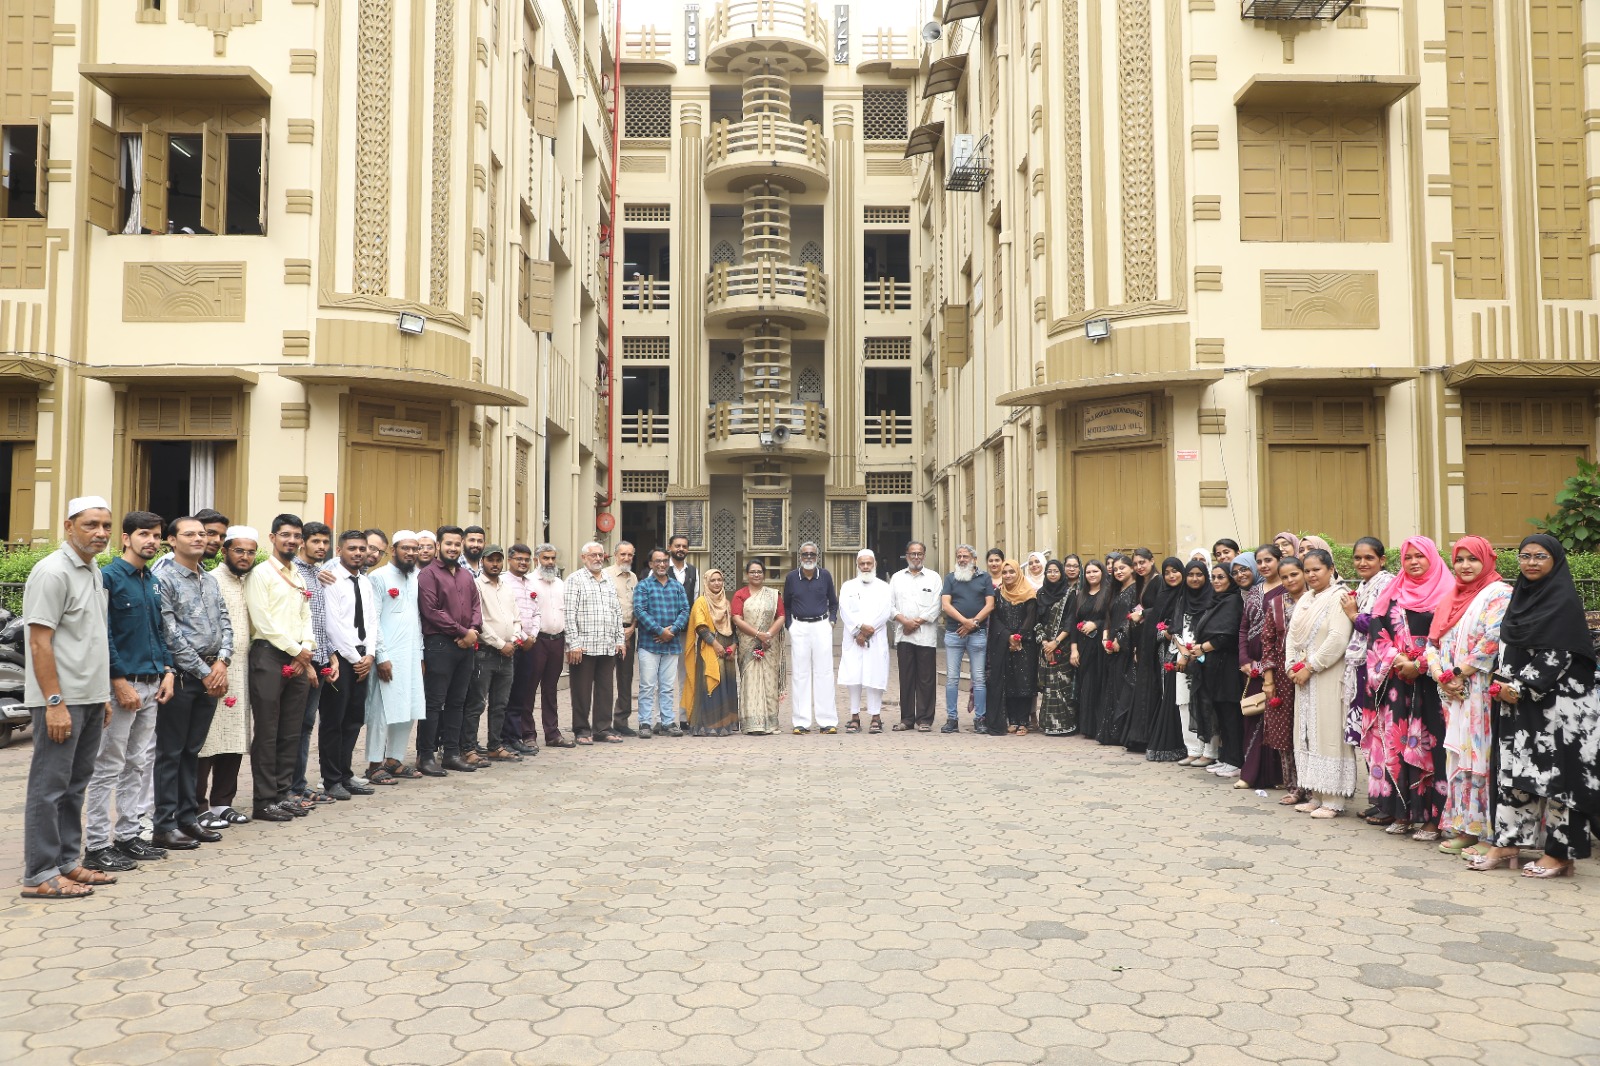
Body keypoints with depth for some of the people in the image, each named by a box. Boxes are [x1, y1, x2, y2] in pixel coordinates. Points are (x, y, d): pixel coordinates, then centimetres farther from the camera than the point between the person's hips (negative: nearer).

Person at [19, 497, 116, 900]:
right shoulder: (53, 571, -13)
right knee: (49, 786, -1)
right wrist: (55, 703, -20)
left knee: (74, 785, 14)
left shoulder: (93, 573, 14)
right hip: (61, 701, -9)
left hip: (89, 699, 9)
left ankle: (67, 862, 23)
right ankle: (40, 875, 6)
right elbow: (40, 642, -17)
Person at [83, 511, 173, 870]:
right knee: (108, 768, -1)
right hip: (122, 684, -8)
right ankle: (98, 847, 5)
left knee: (141, 764, 13)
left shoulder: (152, 580, 14)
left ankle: (127, 835, 22)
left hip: (151, 684, 8)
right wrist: (120, 682, -18)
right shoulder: (109, 577, -10)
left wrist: (167, 671, 9)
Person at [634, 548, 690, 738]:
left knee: (668, 687, 7)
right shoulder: (643, 586, 1)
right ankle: (645, 724, 2)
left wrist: (672, 629, -11)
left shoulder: (677, 587, 14)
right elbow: (639, 610, -10)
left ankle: (668, 723, 12)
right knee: (647, 686, -3)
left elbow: (685, 610, 6)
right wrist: (660, 631, -15)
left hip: (672, 643, 4)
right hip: (649, 643, -4)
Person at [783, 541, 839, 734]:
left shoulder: (825, 575, 4)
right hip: (799, 628, 0)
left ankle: (827, 721, 4)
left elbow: (833, 602, 16)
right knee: (800, 674, 2)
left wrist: (832, 620, 5)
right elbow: (786, 605, 15)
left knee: (824, 673, 0)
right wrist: (789, 625, 4)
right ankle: (802, 722, 6)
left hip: (821, 626, 0)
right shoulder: (791, 577, 3)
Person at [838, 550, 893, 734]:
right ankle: (855, 717, 2)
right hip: (853, 639, 1)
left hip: (876, 640, -1)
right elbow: (845, 611, 1)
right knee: (853, 677, -3)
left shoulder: (884, 587, 10)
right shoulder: (848, 586, 13)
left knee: (875, 677, -5)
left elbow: (885, 612, -2)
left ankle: (875, 717, -1)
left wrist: (866, 632, -10)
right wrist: (860, 628, -12)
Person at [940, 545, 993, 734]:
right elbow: (946, 604, -1)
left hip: (978, 634, 0)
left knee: (979, 678, 0)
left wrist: (974, 622, -10)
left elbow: (990, 605, 2)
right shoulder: (950, 578, 11)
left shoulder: (984, 579, 11)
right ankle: (952, 718, 6)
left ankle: (980, 718, 6)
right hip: (953, 633, 1)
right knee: (952, 677, 0)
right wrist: (965, 621, -13)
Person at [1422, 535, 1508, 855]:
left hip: (1480, 692, -7)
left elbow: (1492, 642, -16)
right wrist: (1441, 676, -3)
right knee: (1457, 756, 7)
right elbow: (1433, 643, 14)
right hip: (1451, 694, 7)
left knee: (1478, 755, -6)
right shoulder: (1450, 597, 18)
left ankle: (1482, 829, 0)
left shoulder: (1498, 594, -4)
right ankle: (1462, 826, 13)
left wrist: (1457, 673, -12)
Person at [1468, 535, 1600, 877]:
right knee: (1515, 771, 8)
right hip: (1519, 703, 7)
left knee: (1558, 773, -1)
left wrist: (1521, 689, -14)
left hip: (1556, 703, -7)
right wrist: (1504, 685, 4)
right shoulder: (1520, 597, 13)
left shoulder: (1565, 600, -8)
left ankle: (1561, 852, 7)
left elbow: (1559, 655, -15)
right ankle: (1507, 843, 13)